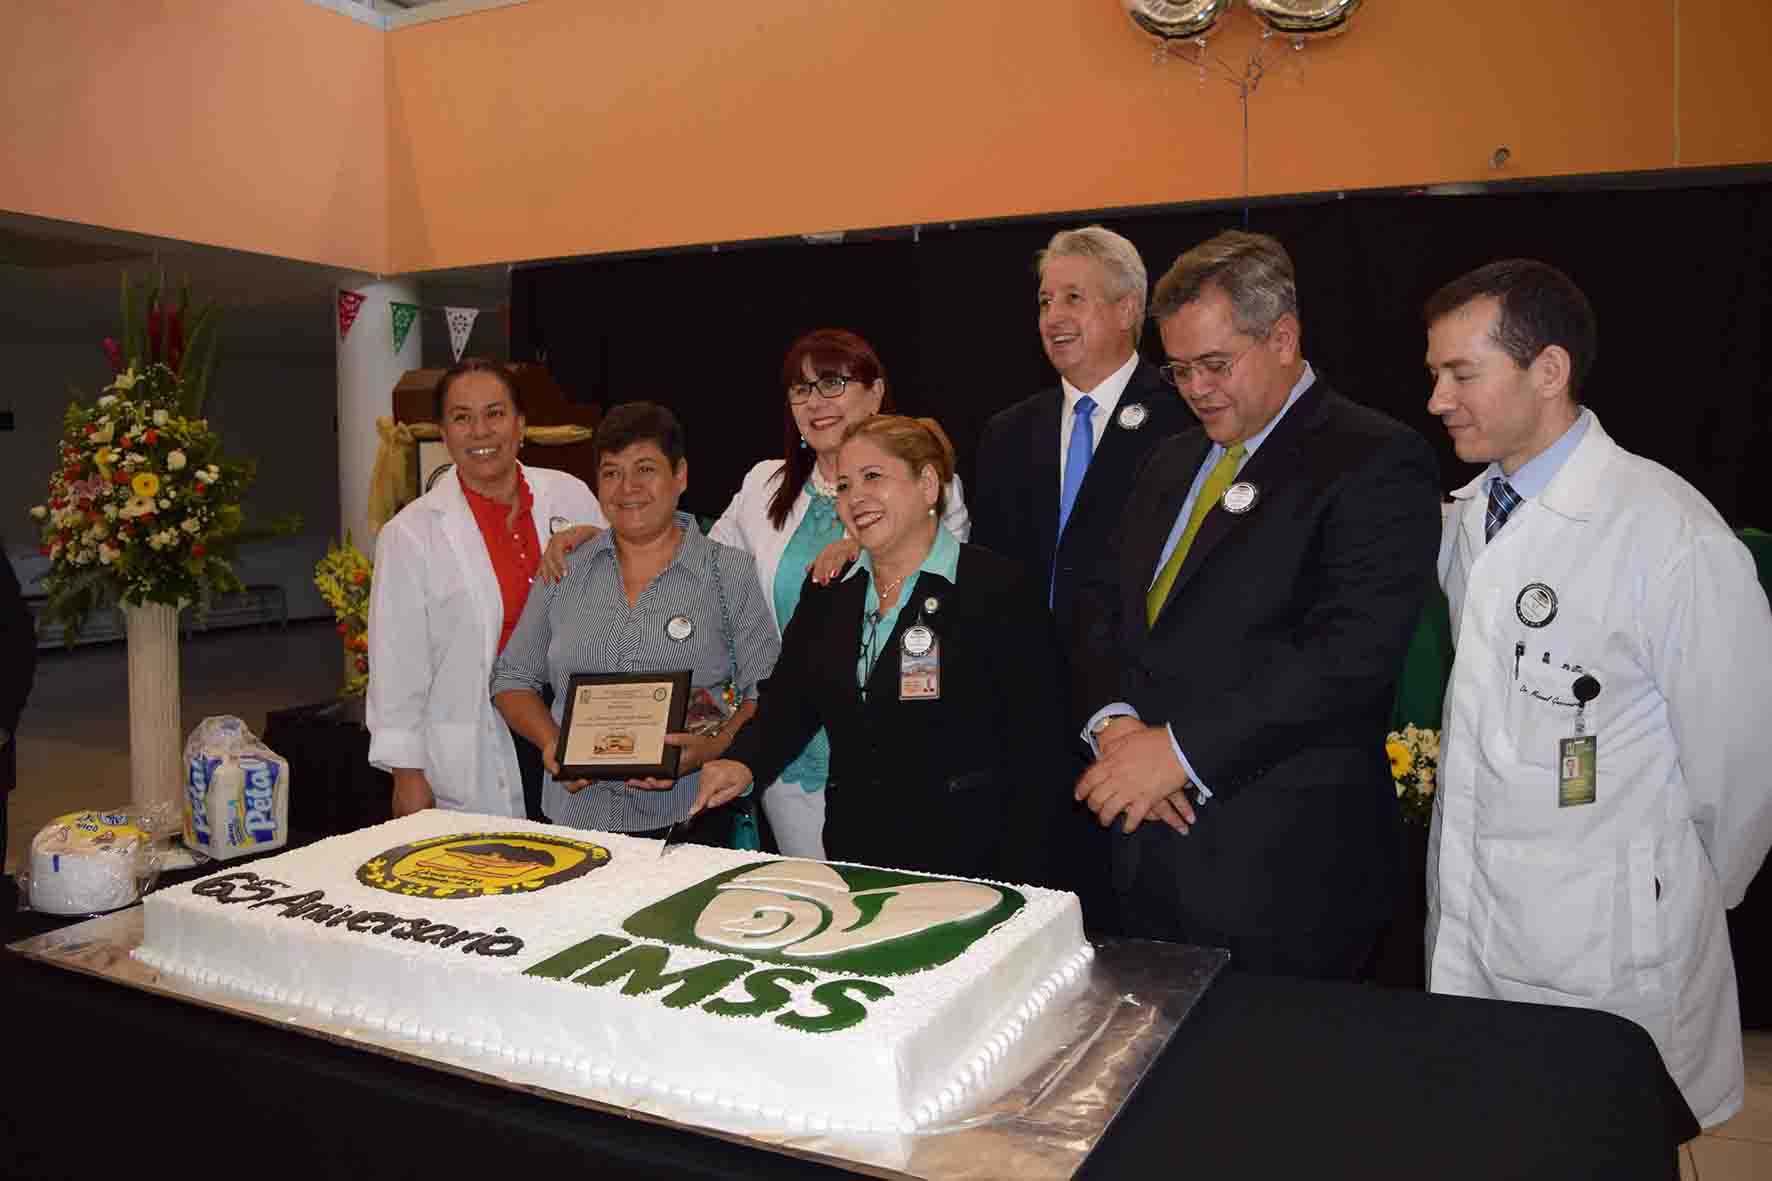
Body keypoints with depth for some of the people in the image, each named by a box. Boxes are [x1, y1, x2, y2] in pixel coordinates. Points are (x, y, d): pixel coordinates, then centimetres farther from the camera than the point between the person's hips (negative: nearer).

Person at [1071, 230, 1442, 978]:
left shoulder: (1376, 462, -9)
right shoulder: (1171, 464, 16)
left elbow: (1350, 651, -20)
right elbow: (1108, 607, 14)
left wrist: (1179, 747, -19)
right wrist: (1114, 719, -6)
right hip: (1153, 844, 7)